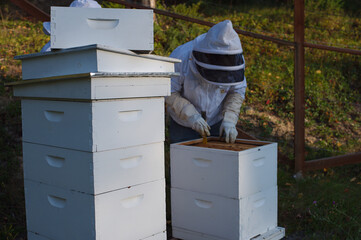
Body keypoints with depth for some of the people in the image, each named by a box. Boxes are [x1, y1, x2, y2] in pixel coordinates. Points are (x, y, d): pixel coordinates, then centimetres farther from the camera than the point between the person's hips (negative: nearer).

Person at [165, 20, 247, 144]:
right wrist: (192, 116, -32)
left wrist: (229, 120, -21)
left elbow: (237, 91, -7)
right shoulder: (181, 57, -27)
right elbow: (169, 92, -21)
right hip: (183, 123, -2)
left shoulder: (235, 60, -19)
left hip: (216, 121, 2)